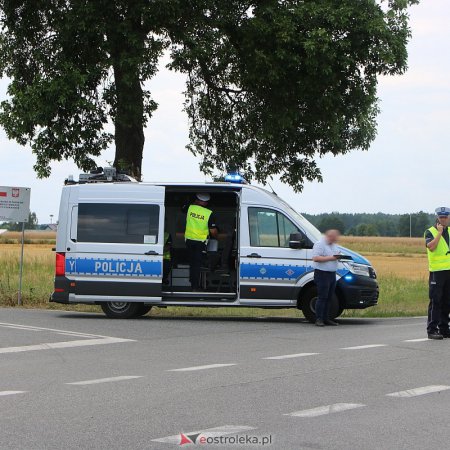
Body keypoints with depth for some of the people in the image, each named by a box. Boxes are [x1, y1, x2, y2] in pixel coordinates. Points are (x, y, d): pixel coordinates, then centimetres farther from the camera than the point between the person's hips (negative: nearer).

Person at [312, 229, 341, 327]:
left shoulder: (333, 245, 17)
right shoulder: (319, 244, -12)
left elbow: (337, 253, 29)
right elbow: (315, 258, -21)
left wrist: (338, 256, 4)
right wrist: (330, 258, -21)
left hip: (332, 274, 9)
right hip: (322, 274, -9)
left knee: (329, 298, 10)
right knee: (322, 297, -9)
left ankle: (326, 318, 16)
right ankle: (319, 319, -6)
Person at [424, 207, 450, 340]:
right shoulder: (430, 232, -1)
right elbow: (431, 247, -20)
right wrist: (439, 232, -16)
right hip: (437, 271, -5)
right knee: (435, 301, -7)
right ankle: (432, 330, -5)